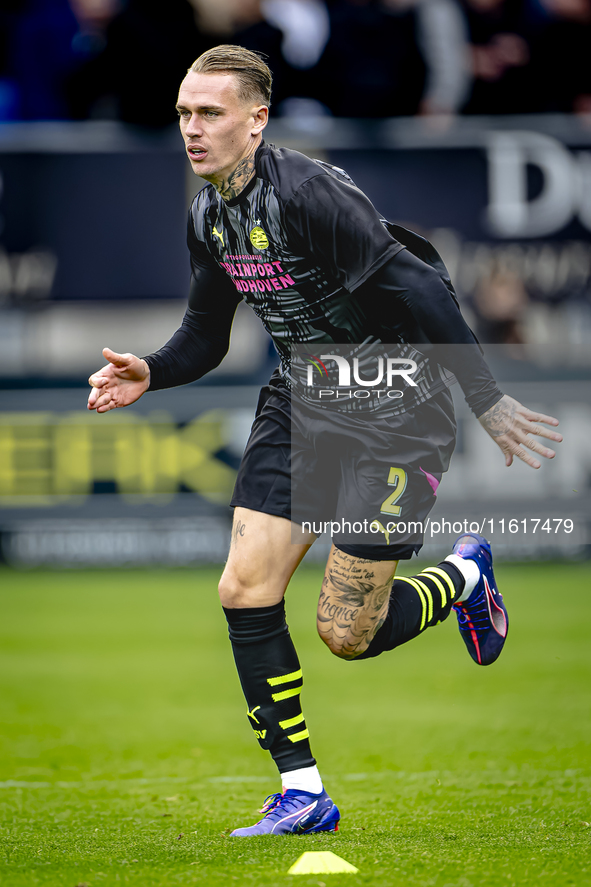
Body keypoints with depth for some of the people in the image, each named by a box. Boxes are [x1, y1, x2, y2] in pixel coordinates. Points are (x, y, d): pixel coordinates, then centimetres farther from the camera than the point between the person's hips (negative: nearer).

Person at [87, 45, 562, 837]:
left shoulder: (309, 194, -25)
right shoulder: (208, 217, 2)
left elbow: (418, 294, -25)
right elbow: (206, 336, 13)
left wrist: (487, 400, -25)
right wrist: (149, 374, -7)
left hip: (394, 417, -7)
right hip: (301, 404, 8)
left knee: (347, 634, -5)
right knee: (246, 591, -6)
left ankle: (464, 577, 26)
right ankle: (302, 793, 5)